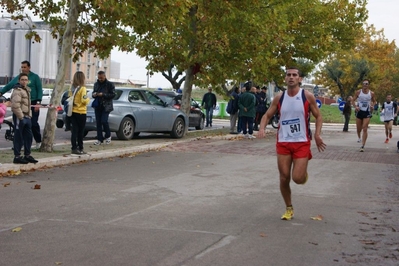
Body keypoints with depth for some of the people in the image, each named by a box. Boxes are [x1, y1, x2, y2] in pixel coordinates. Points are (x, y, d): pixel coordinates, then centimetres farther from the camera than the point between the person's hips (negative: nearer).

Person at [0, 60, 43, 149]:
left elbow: (39, 90, -4)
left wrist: (38, 102, -12)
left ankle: (38, 141, 11)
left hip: (33, 104, -4)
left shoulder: (35, 77, -2)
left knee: (33, 123, -6)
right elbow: (8, 86, 6)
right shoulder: (18, 78, 9)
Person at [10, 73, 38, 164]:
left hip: (27, 117, 9)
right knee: (19, 138, -4)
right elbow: (15, 105, -21)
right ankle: (17, 157, 1)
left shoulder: (27, 90, 18)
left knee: (28, 136, 13)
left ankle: (27, 155, 23)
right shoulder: (17, 91, -12)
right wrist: (21, 116, -21)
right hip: (19, 117, -9)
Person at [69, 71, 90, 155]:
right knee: (80, 131, 4)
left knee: (74, 130, 6)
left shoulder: (72, 88, 6)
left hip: (73, 112, 5)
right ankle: (80, 148, 10)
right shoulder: (82, 88, -13)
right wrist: (88, 99, 1)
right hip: (81, 112, -5)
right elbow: (84, 100, -18)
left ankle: (74, 148, 4)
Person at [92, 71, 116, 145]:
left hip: (106, 106, -5)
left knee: (104, 121, -15)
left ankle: (108, 136, 8)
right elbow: (93, 93, 23)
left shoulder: (110, 84, -3)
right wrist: (94, 94, -2)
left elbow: (113, 94, -8)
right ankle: (99, 139, 8)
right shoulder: (96, 84, 14)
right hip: (97, 106, 5)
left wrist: (103, 95, -19)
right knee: (98, 122, 3)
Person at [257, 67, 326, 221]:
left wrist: (317, 135, -12)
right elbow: (267, 115, 8)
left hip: (302, 142, -2)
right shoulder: (279, 98, 2)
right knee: (284, 178, 3)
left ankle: (304, 171, 27)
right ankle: (289, 209, 22)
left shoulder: (307, 96, -5)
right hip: (283, 142, 3)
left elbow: (318, 116, 3)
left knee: (298, 178, -11)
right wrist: (262, 128, -12)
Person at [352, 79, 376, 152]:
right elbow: (353, 100, 4)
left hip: (367, 113, -2)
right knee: (358, 129, 12)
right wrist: (355, 107, -14)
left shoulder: (371, 93, -3)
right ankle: (359, 137, 47)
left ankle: (363, 146, -10)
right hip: (359, 111, 2)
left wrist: (372, 106, -9)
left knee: (365, 129, -11)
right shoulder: (358, 92, -3)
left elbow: (374, 101, 12)